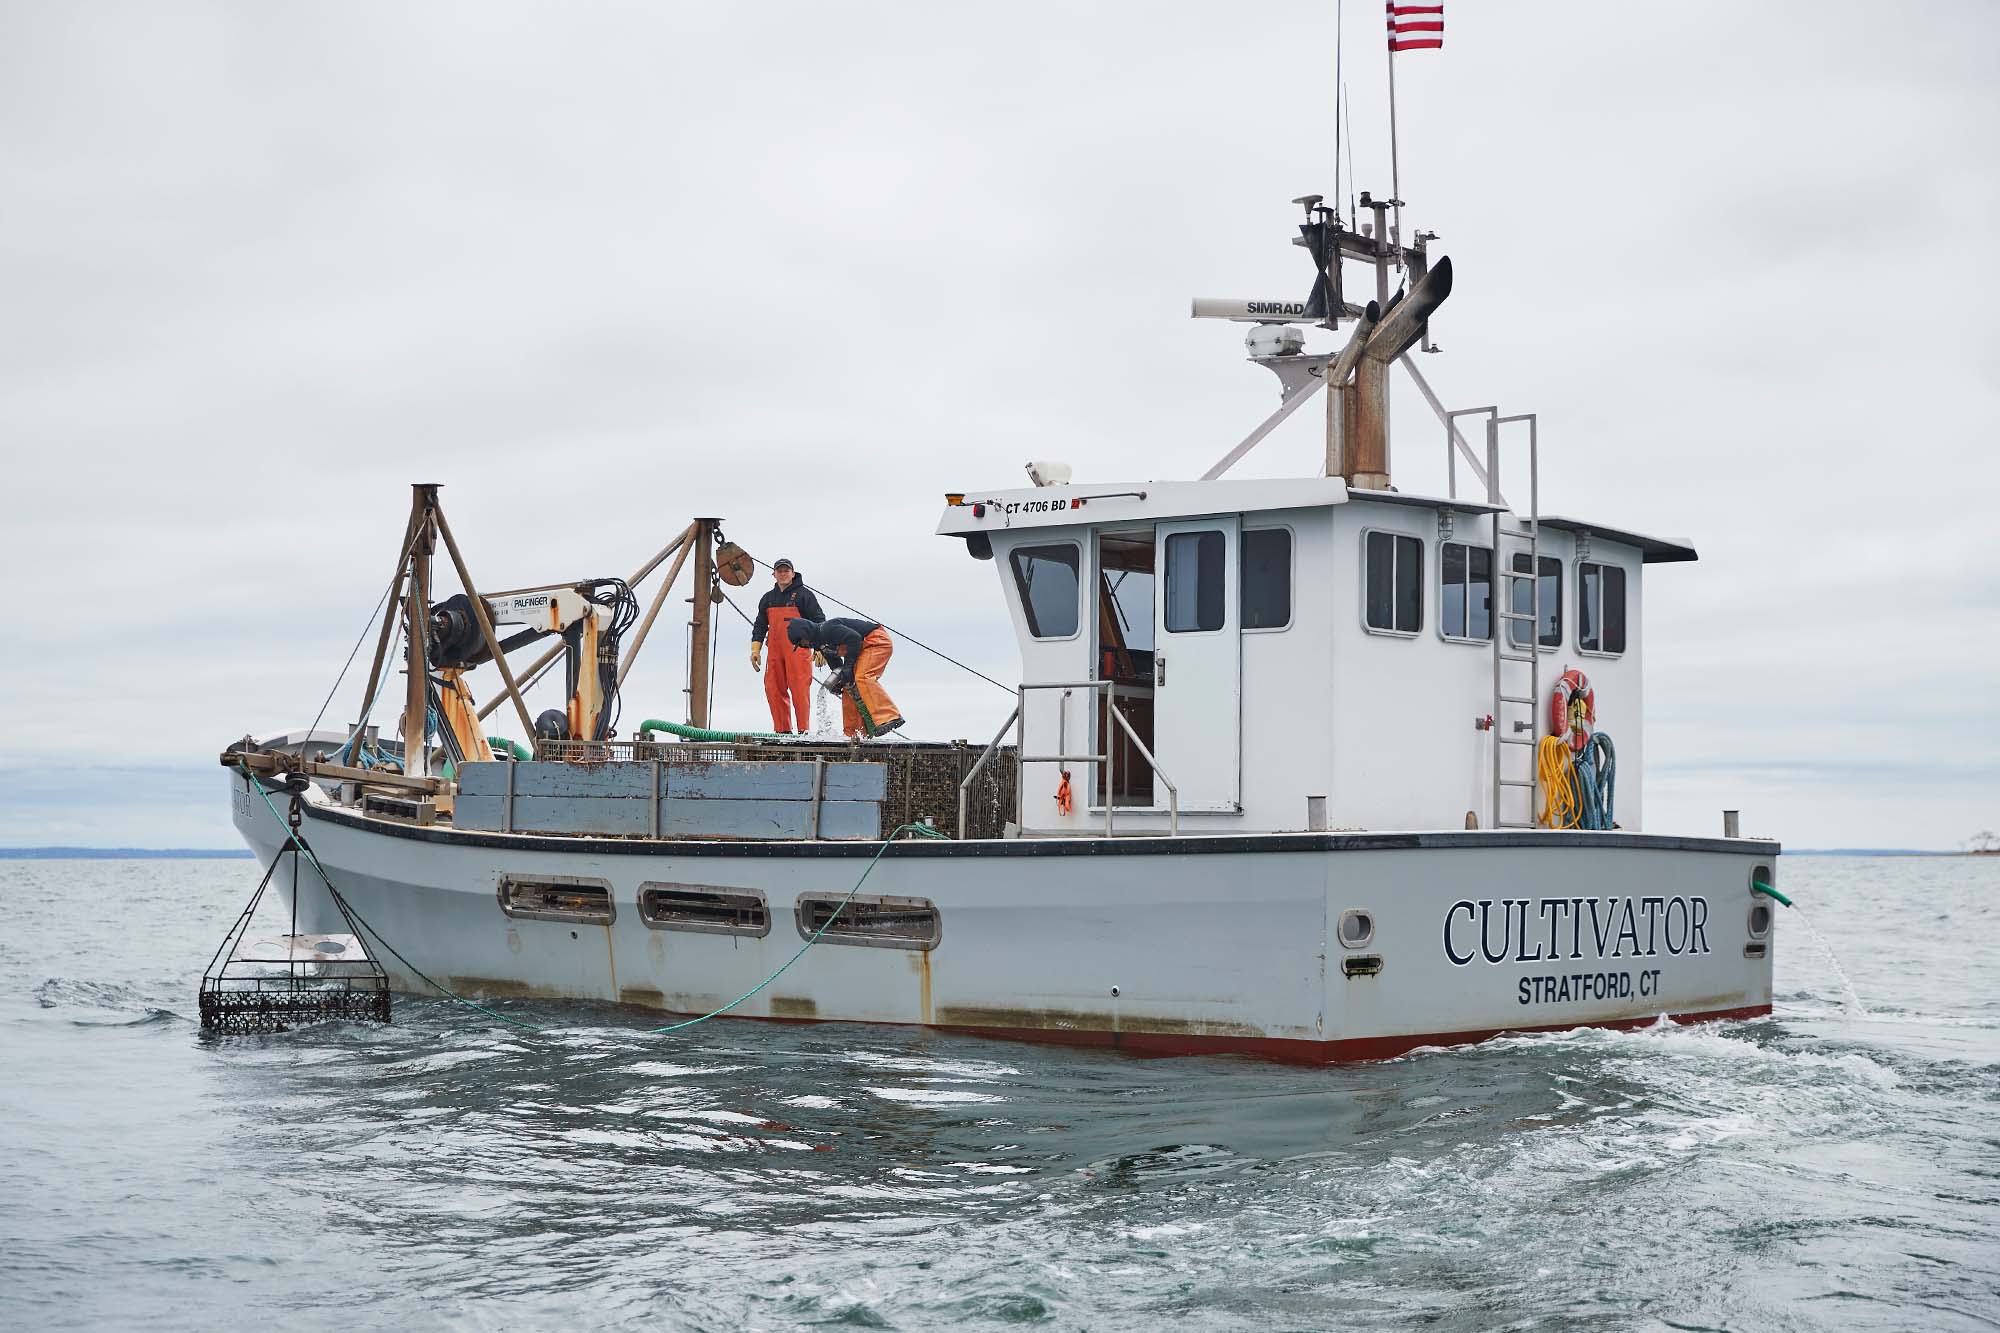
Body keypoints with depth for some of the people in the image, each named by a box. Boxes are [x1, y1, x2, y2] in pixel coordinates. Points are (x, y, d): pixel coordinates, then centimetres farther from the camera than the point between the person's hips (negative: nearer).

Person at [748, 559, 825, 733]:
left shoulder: (804, 594, 4)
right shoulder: (768, 598, 19)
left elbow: (818, 621, 1)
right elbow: (760, 625, 22)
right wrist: (755, 649, 12)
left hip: (798, 649, -5)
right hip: (775, 651, 5)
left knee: (799, 689, -11)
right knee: (774, 689, 0)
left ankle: (803, 730, -9)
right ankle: (782, 730, 6)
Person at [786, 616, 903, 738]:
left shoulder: (826, 629, -20)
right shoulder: (820, 644, 11)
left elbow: (854, 638, -27)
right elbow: (835, 664, 18)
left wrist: (848, 666, -23)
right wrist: (837, 681, -2)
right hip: (864, 650, 11)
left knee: (862, 678, -28)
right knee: (849, 687, 8)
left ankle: (889, 718, -40)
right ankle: (852, 732, 11)